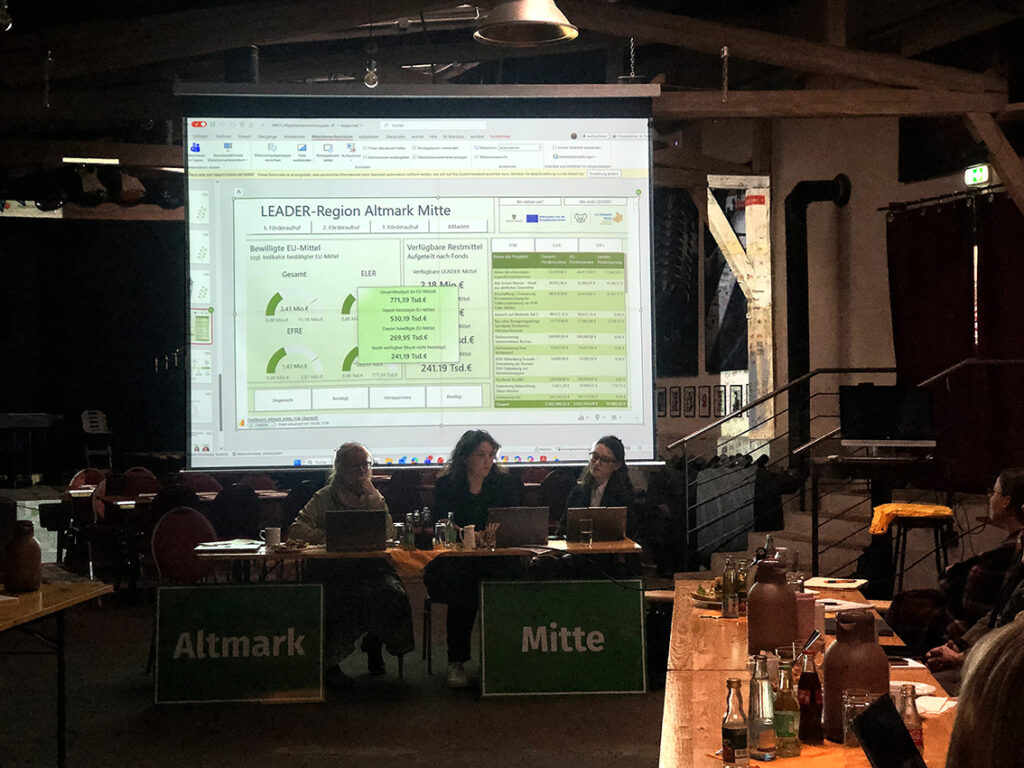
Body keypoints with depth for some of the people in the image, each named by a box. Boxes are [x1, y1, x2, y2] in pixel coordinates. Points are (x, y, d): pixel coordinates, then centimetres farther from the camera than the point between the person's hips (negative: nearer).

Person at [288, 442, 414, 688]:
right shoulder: (325, 498, 6)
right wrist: (328, 537, -18)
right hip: (333, 569, -3)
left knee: (393, 597, -27)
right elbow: (295, 529, -5)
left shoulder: (374, 497, 16)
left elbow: (389, 533, 3)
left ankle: (374, 643, 4)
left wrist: (373, 499, -5)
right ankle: (329, 664, -17)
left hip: (370, 565, 3)